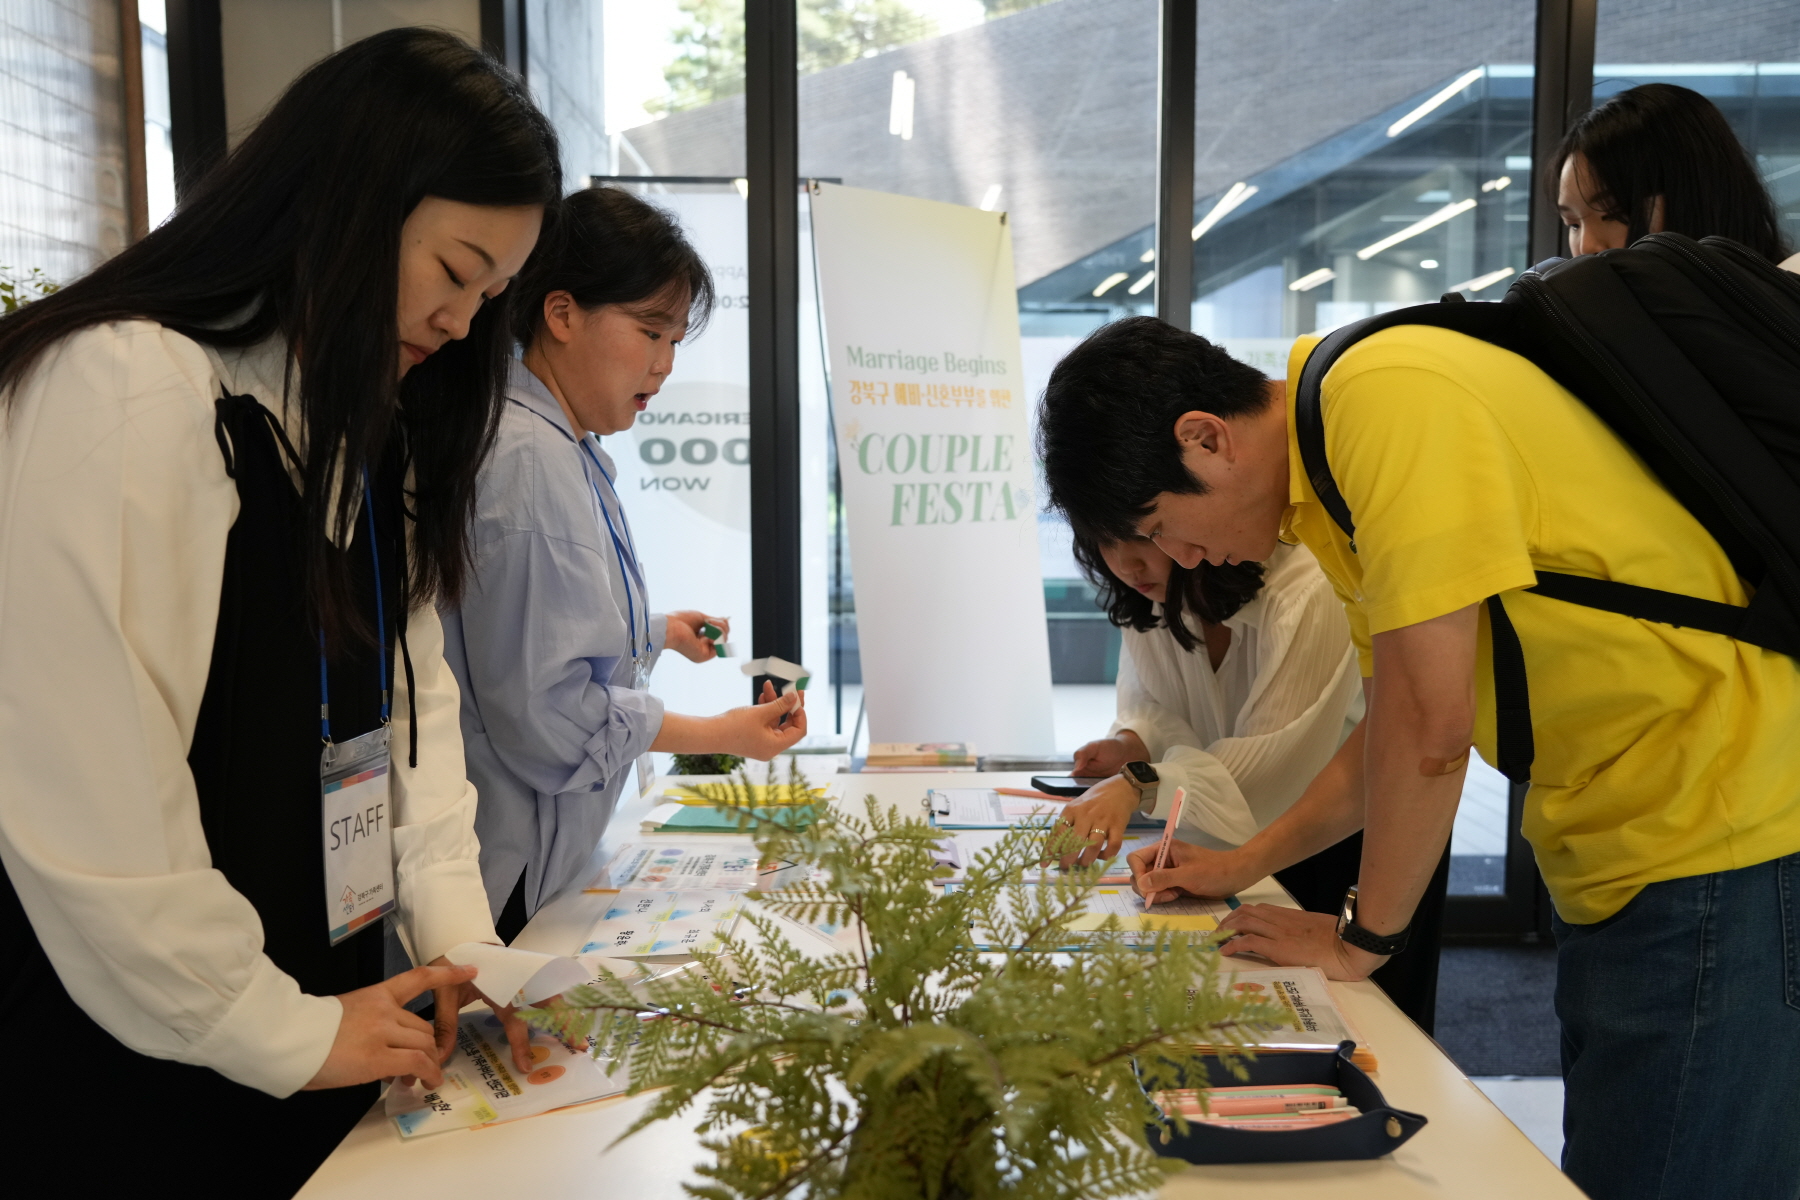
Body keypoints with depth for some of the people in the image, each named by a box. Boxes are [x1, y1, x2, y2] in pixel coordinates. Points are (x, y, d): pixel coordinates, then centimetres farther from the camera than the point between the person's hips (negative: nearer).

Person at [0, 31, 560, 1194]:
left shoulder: (373, 425, 8)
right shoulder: (124, 390, -20)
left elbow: (415, 689, 6)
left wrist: (455, 929, -4)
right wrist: (276, 1030, -16)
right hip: (131, 1057, -7)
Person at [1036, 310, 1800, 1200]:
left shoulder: (1387, 394, -20)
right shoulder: (1324, 486, 10)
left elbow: (1430, 724, -22)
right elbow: (1392, 736, 19)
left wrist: (1362, 939, -8)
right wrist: (1244, 863, 19)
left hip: (1720, 838, -9)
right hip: (1618, 856, 9)